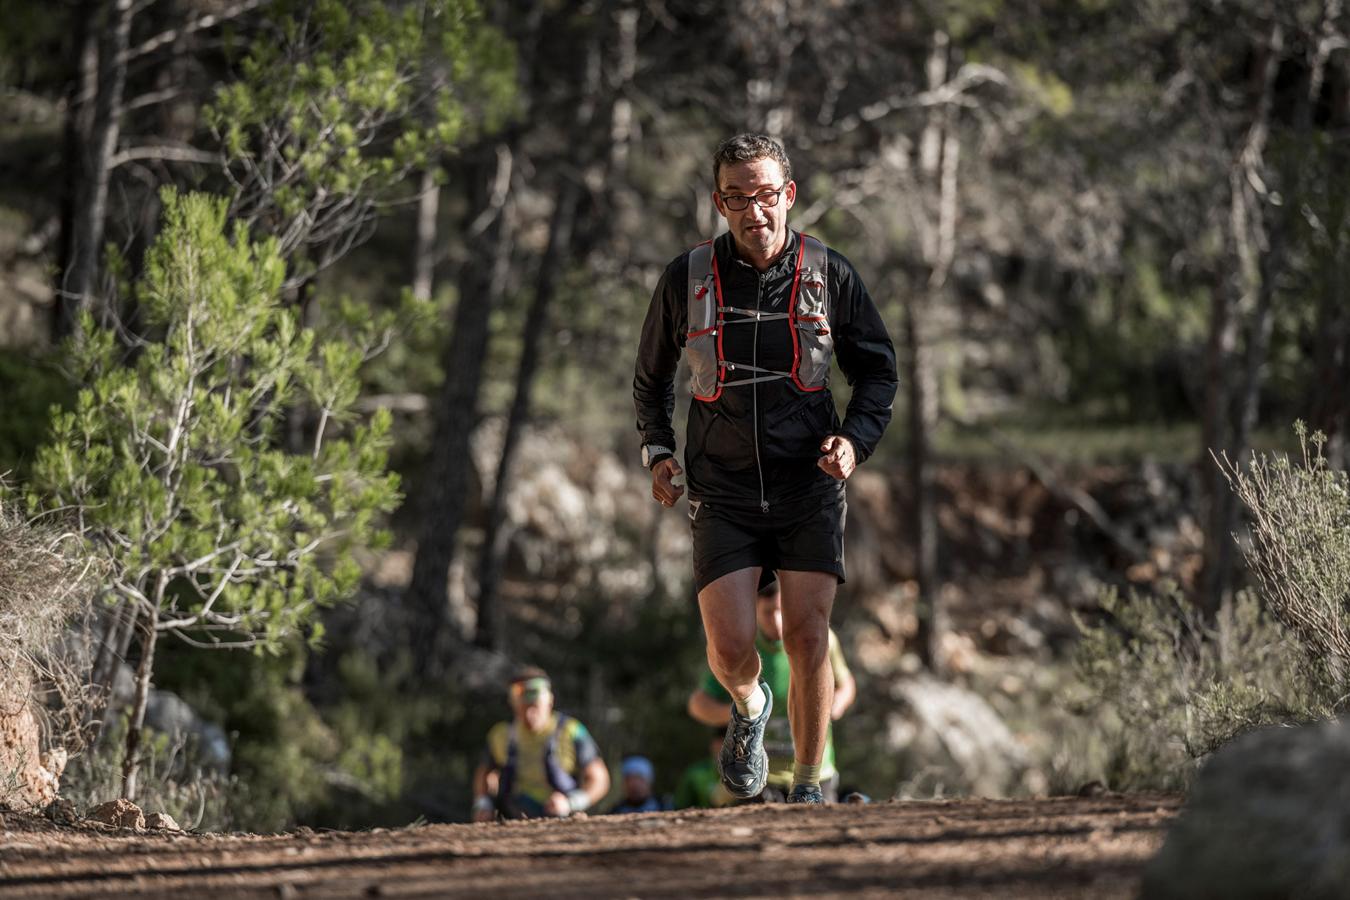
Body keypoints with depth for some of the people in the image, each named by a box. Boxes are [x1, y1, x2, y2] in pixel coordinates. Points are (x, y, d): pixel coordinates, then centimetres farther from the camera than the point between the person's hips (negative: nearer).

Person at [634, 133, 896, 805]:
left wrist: (855, 439, -7)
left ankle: (808, 788, 8)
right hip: (722, 493, 0)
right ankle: (749, 707, 26)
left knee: (807, 637, -6)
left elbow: (878, 370, 10)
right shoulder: (687, 279, -2)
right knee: (730, 648, -11)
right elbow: (651, 377, 15)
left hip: (808, 486, 0)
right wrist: (657, 451, 2)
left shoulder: (829, 275, -2)